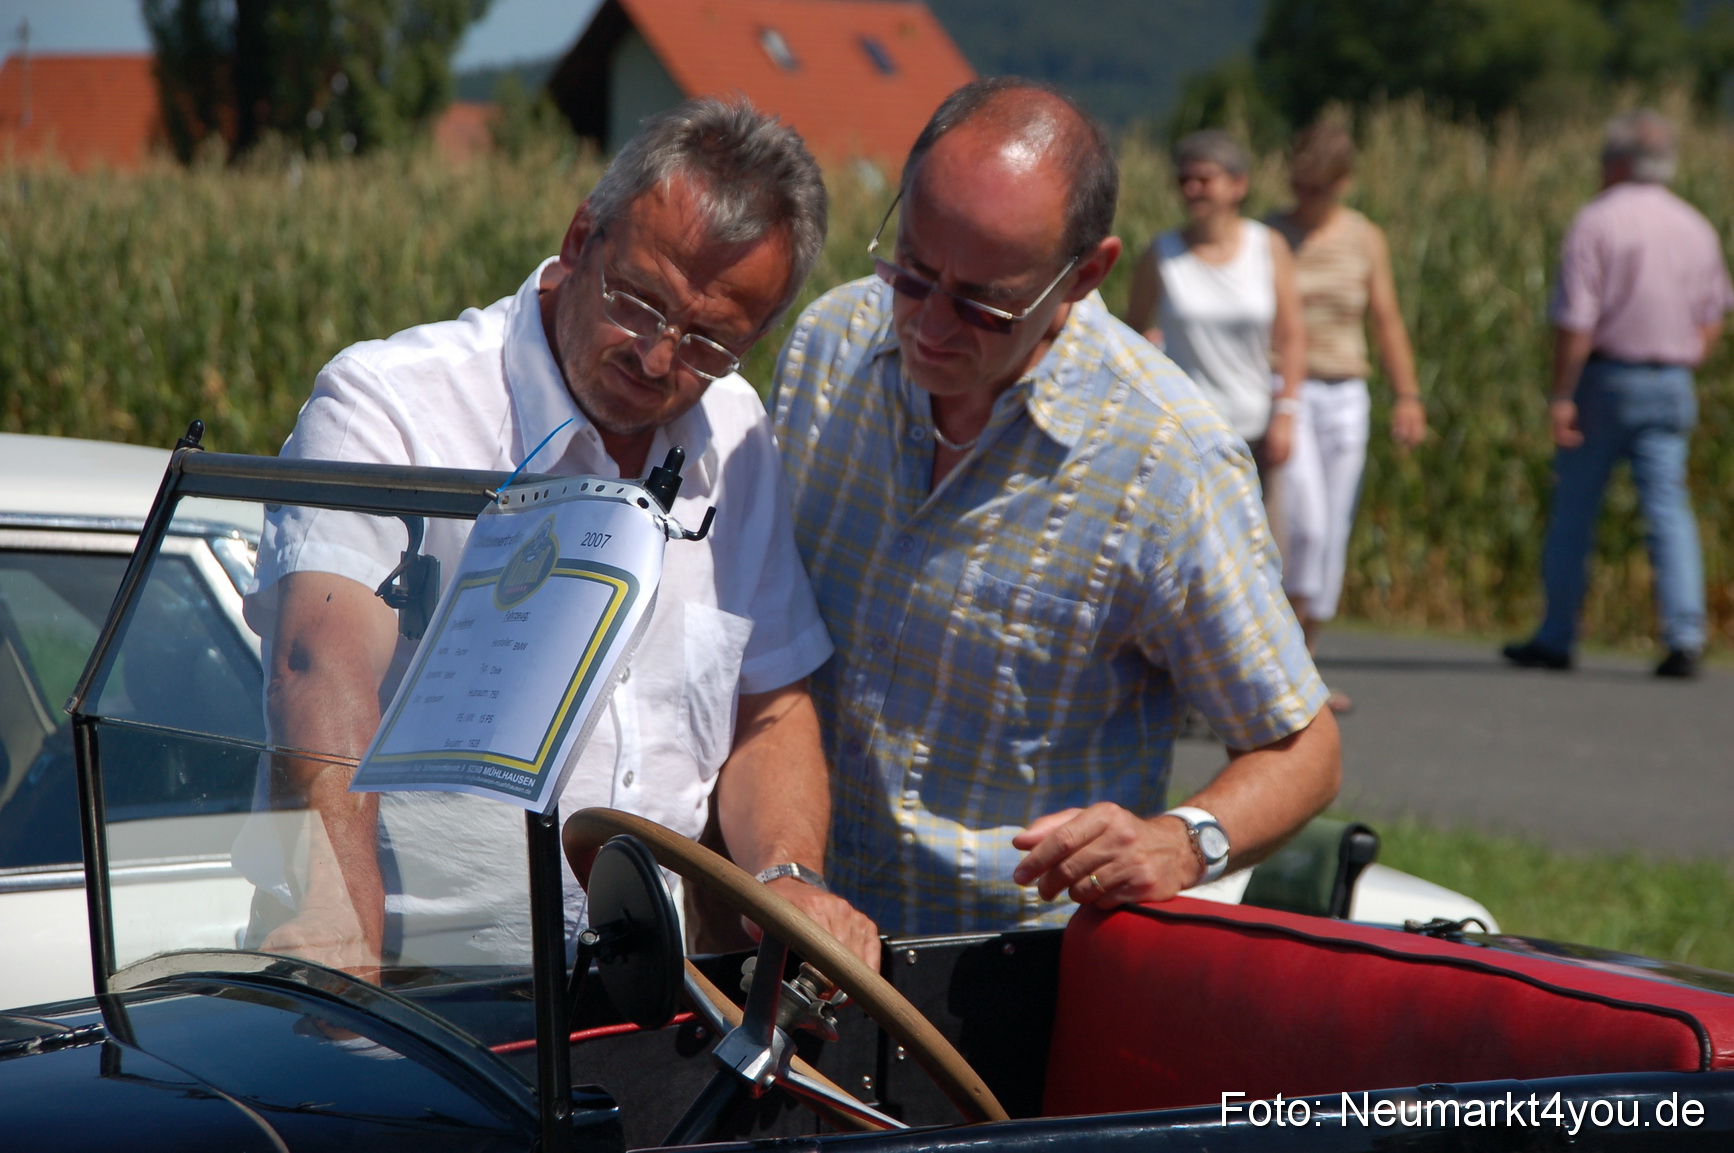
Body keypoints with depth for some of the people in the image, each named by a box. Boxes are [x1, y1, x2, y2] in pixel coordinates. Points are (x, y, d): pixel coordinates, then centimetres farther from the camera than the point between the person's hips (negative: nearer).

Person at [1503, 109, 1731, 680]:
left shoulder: (1597, 221, -10)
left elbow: (1575, 319, -15)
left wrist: (1561, 395, -13)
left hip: (1603, 377, -4)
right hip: (1670, 384, 4)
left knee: (1573, 509, 7)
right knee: (1669, 509, 1)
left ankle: (1556, 637, 13)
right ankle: (1685, 636, -12)